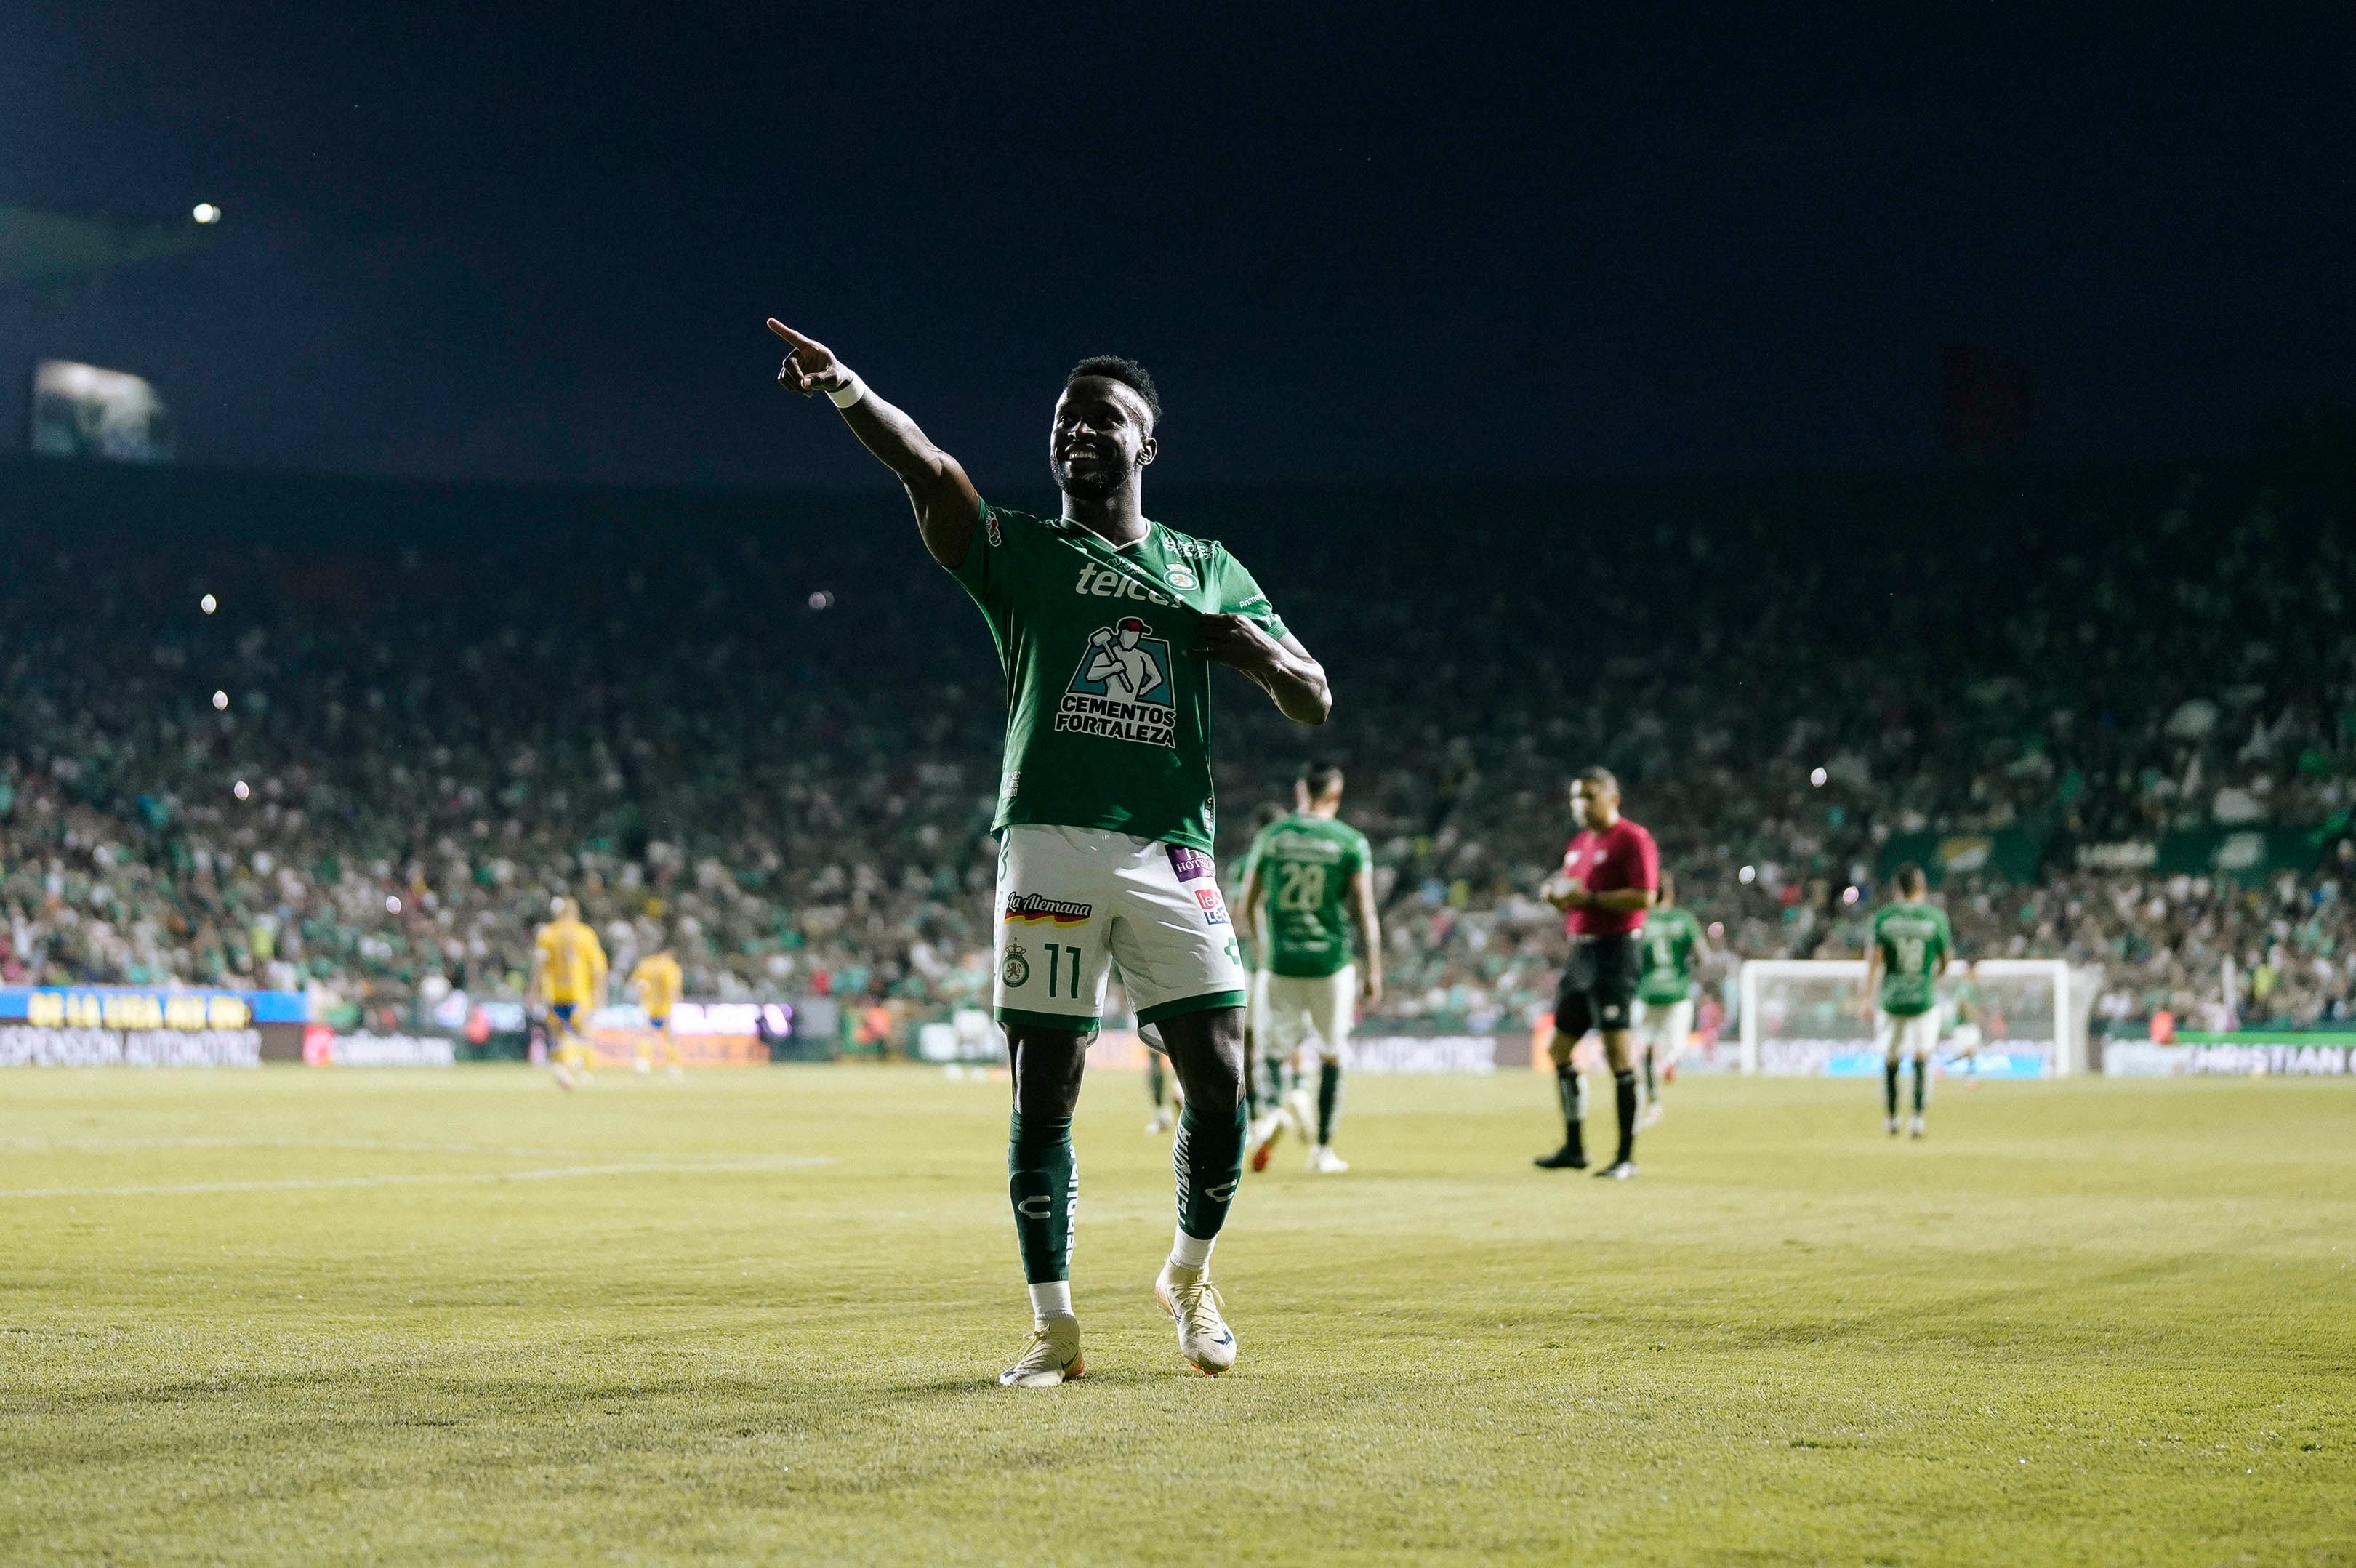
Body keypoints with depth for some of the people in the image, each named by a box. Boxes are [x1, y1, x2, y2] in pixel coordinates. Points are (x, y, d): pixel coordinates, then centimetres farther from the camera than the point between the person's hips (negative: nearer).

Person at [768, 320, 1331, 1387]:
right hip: (1050, 843, -2)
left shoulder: (1208, 570, 17)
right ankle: (1054, 1328, 8)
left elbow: (1314, 707, 20)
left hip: (1172, 855, 2)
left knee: (1219, 1080, -4)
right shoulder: (1022, 552, 9)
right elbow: (930, 472, -11)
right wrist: (847, 389, -30)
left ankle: (1188, 1277, 22)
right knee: (1043, 1092, -3)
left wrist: (1258, 650, -3)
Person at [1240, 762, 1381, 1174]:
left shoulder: (1271, 837, 3)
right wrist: (1373, 973, 1)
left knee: (1278, 1050, 11)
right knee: (1331, 1055, 13)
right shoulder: (1351, 842, -4)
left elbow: (1248, 906, 10)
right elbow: (1364, 911, -5)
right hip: (1332, 962, -1)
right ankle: (1323, 1148, 12)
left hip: (1280, 960, 1)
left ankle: (1274, 1110, -20)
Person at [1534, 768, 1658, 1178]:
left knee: (1617, 1051, -10)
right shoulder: (1578, 844, 18)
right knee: (1560, 1049, 10)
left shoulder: (1632, 839, -9)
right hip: (1581, 952, 9)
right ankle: (1574, 1148, 19)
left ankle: (1627, 1156, -5)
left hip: (1615, 952, -9)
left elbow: (1644, 897, -19)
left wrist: (1589, 898, -21)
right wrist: (1556, 895, 4)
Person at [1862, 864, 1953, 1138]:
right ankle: (1918, 1117, -12)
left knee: (1890, 1060, 15)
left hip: (1891, 999, 1)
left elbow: (1874, 959, -8)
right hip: (1924, 999, -1)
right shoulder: (1936, 917, -5)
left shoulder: (1883, 917, -4)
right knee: (1922, 1058, 1)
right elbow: (1945, 961, 3)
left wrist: (1868, 997, -5)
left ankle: (1890, 1117, 26)